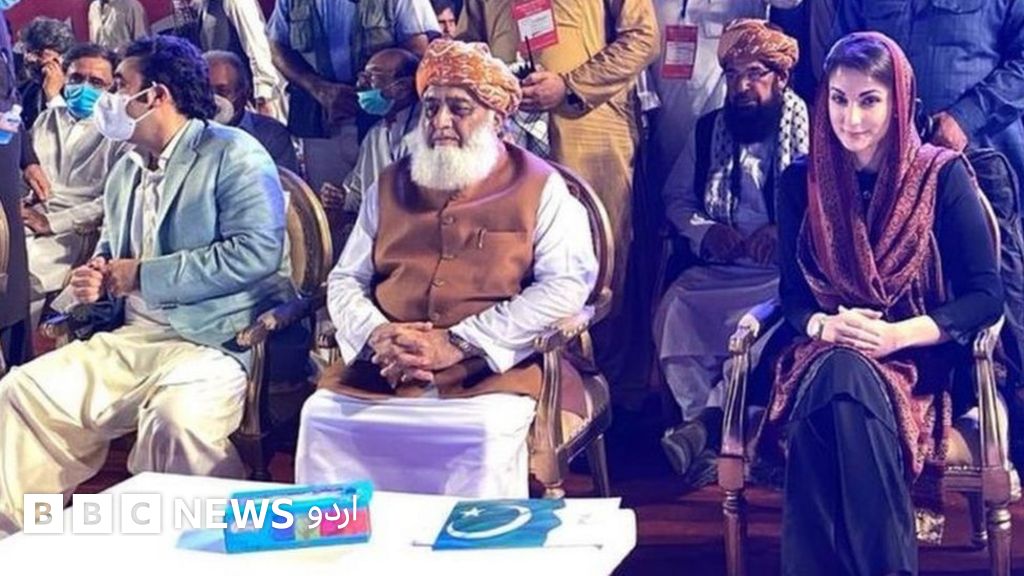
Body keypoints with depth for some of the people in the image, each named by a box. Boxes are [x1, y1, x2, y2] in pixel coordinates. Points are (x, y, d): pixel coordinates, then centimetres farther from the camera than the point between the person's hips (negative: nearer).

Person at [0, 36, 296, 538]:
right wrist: (95, 284, 5)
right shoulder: (124, 171, 19)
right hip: (127, 340, 8)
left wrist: (143, 275, -14)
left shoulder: (234, 155, -5)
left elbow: (256, 252, -19)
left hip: (212, 341, -7)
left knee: (175, 417, -36)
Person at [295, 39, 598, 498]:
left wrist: (459, 344, -14)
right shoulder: (392, 185, 19)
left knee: (484, 435, -33)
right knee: (322, 418, -21)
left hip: (493, 370, -3)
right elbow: (345, 280, 18)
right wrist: (376, 334, -7)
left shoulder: (539, 188, 6)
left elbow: (567, 285, -6)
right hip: (382, 370, 4)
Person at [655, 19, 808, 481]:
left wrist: (787, 233, -21)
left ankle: (709, 423, -21)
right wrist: (704, 231, -2)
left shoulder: (812, 131, 0)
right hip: (720, 269, 4)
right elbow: (676, 197, 18)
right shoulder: (709, 130, 14)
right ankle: (710, 425, -17)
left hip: (789, 271, -4)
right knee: (674, 309, -25)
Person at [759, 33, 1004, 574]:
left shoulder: (943, 175, -3)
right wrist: (825, 327, -16)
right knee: (835, 376, -35)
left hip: (919, 361, -2)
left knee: (840, 380, -36)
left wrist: (898, 335, -20)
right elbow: (792, 292, 8)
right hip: (824, 355, 2)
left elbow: (987, 295, -6)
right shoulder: (801, 182, 6)